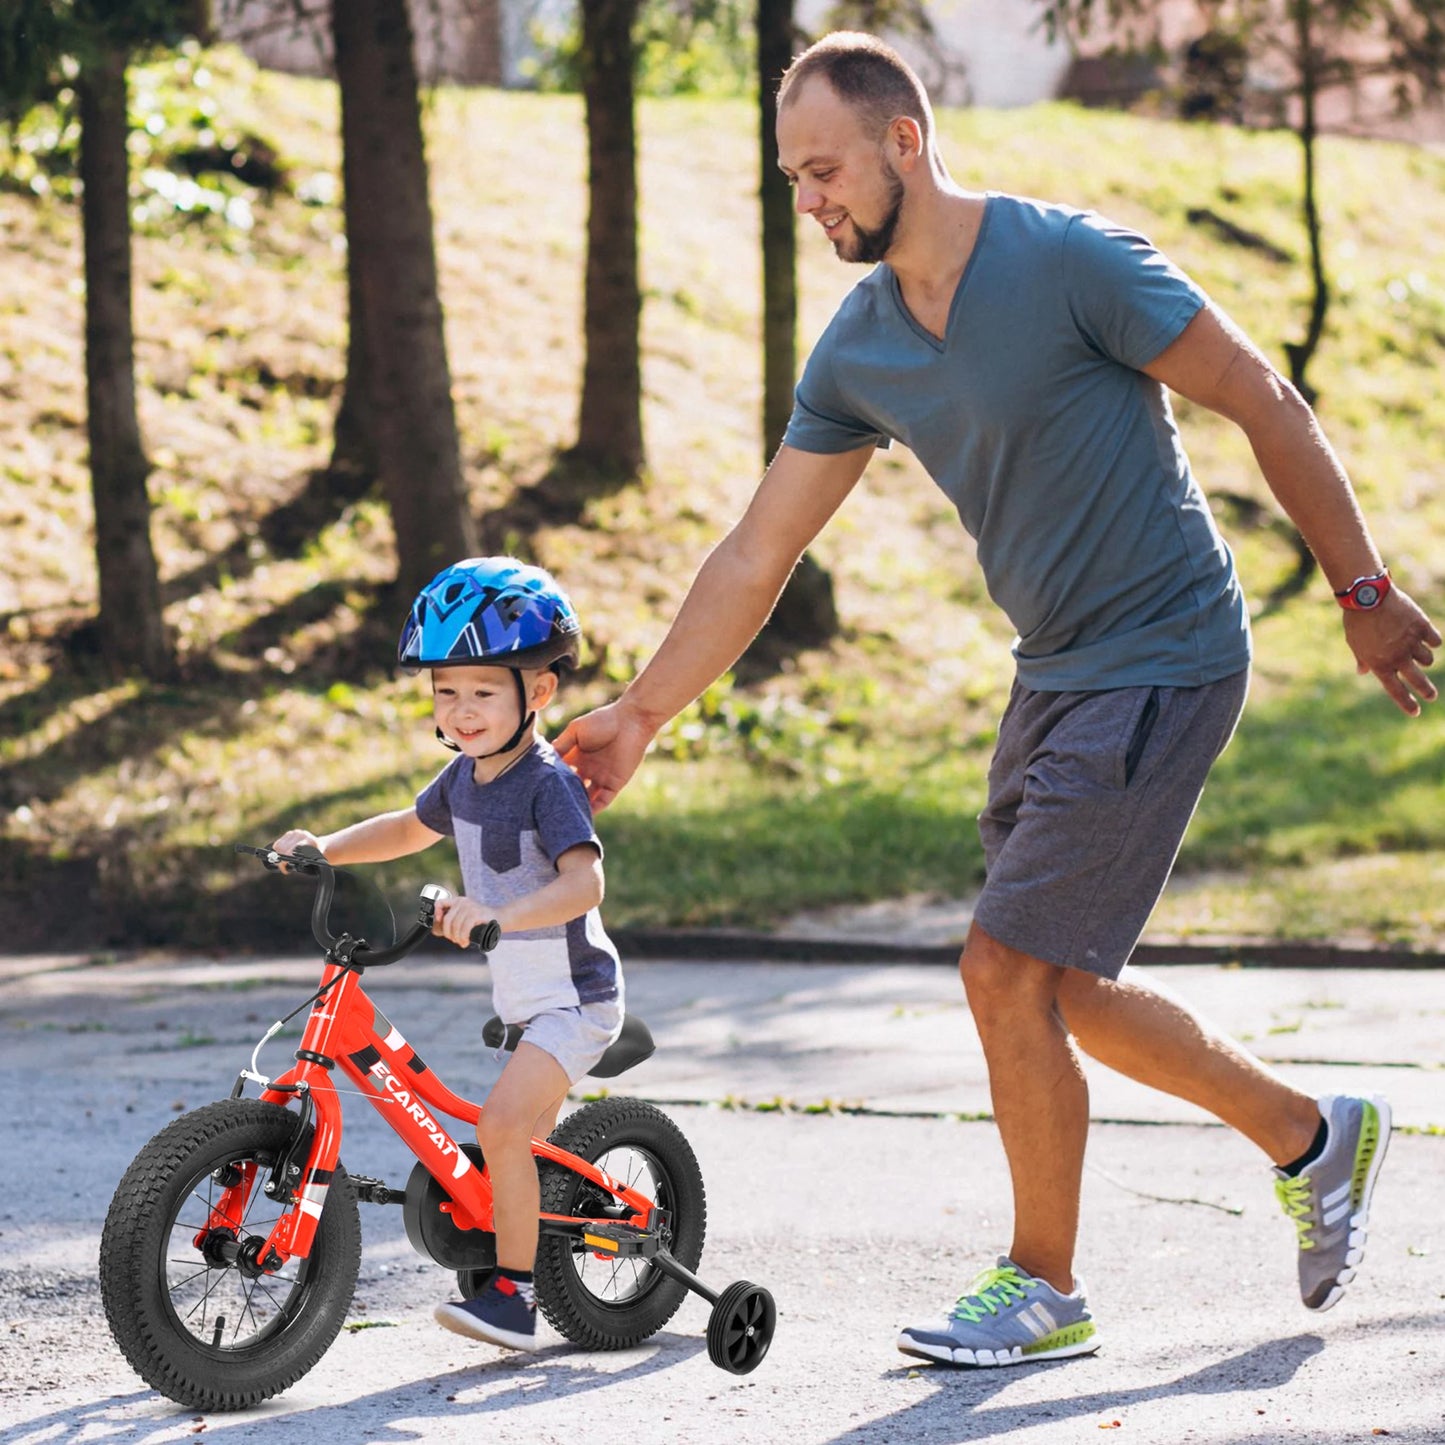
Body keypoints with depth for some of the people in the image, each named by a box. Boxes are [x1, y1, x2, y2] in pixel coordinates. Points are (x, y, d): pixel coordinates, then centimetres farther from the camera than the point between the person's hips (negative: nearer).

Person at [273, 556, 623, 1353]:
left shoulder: (549, 783, -22)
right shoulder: (465, 776, 4)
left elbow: (583, 880, -37)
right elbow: (410, 828, 25)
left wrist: (501, 912, -52)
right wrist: (325, 847, 10)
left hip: (573, 995, -9)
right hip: (523, 996, 9)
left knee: (502, 1123, -22)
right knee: (529, 1135, 20)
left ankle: (512, 1293, -18)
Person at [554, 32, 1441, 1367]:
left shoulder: (1071, 262, -19)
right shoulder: (858, 352, 2)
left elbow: (1267, 406, -12)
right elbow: (758, 553, 8)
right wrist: (641, 715, 5)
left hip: (1161, 660, -8)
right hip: (1056, 671, 8)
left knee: (1008, 972, -9)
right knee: (1064, 989, 12)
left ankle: (1046, 1292, 8)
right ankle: (1315, 1139, 30)